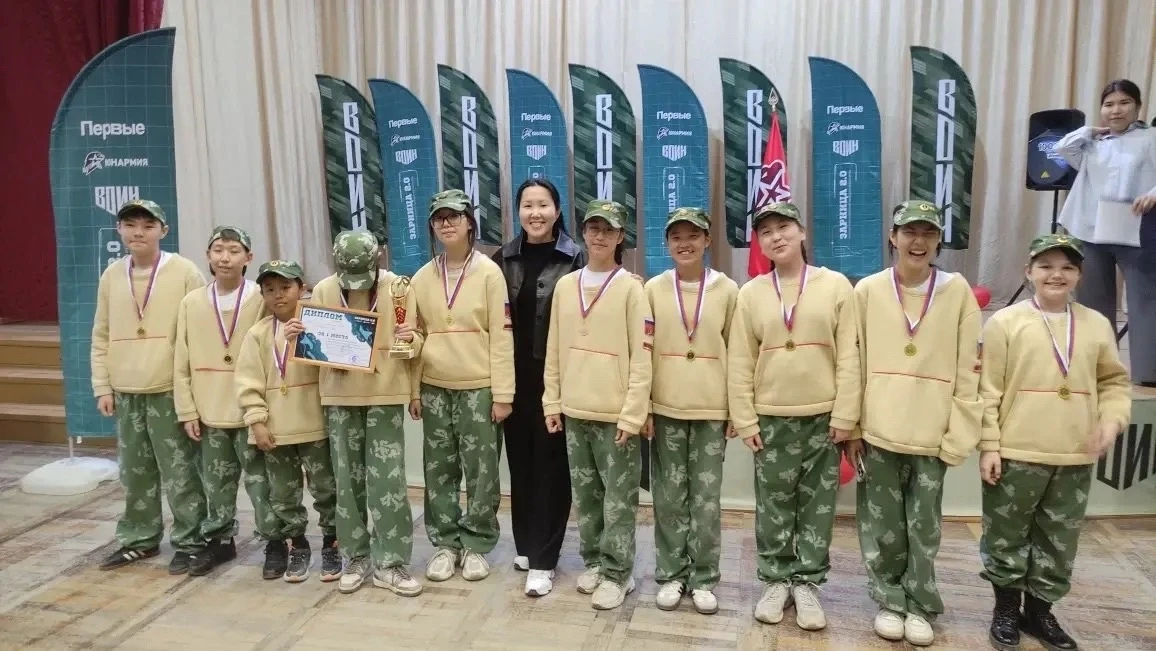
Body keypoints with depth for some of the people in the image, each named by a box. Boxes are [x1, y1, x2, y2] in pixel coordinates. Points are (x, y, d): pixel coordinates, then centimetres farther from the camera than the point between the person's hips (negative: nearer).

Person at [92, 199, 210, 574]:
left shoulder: (185, 272, -6)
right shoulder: (111, 276, 8)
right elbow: (101, 336, 12)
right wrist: (102, 386, 6)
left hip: (171, 391, -5)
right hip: (125, 393, 5)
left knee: (180, 473, -1)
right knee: (135, 473, 15)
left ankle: (190, 544, 11)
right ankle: (139, 539, 29)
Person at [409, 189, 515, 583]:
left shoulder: (489, 272, -4)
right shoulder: (422, 278, 7)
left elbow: (501, 335, -7)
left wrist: (502, 394, -10)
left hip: (479, 389, -3)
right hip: (434, 389, 4)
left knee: (481, 471, 2)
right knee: (439, 471, 10)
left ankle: (476, 544, 18)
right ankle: (445, 543, 24)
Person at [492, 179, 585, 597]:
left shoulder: (575, 260, -4)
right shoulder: (503, 259, 7)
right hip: (515, 376, 4)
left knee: (551, 464, 2)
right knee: (520, 460, 12)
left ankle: (542, 560, 10)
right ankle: (525, 545, 28)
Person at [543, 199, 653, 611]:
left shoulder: (631, 288, -6)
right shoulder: (565, 286, 7)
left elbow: (642, 357, -9)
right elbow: (554, 350, 10)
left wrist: (633, 414, -14)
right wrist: (552, 401, 6)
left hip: (616, 414, -4)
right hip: (574, 411, 5)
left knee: (618, 498, 3)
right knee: (585, 494, 14)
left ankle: (617, 573, 16)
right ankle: (593, 562, 30)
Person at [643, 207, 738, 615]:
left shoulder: (727, 290, 1)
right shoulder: (654, 289, 2)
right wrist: (643, 407, -3)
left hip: (712, 409, 0)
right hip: (665, 408, 1)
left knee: (706, 499, 6)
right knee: (669, 498, 7)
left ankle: (704, 580, 19)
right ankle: (671, 575, 21)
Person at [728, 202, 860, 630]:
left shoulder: (835, 285, 0)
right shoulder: (750, 293, 2)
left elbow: (849, 356, -2)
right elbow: (740, 363, 1)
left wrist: (845, 416, -6)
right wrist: (744, 419, -3)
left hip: (822, 418, 0)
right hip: (770, 419, 1)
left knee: (817, 506, 8)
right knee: (773, 506, 8)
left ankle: (807, 583, 22)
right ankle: (776, 580, 23)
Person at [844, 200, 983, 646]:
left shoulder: (958, 291, -1)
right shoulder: (868, 290, 0)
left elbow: (969, 371, -1)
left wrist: (958, 435, -4)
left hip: (932, 435, 0)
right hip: (878, 432, 0)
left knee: (924, 528, 10)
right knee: (883, 526, 9)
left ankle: (920, 606, 28)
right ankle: (890, 602, 28)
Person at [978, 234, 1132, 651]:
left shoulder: (1097, 325, 6)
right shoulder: (1005, 322, -5)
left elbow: (1114, 381, 16)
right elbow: (988, 390, -7)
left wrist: (1112, 420, -3)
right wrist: (989, 446, -10)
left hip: (1075, 459, 4)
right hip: (1016, 455, -3)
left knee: (1059, 542, 14)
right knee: (1006, 537, 8)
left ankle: (1039, 611, 32)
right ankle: (1006, 610, 26)